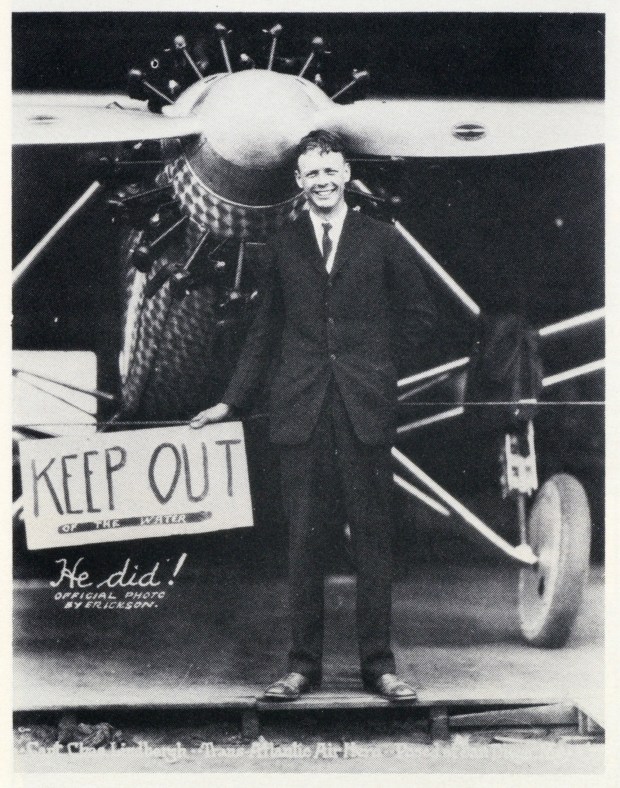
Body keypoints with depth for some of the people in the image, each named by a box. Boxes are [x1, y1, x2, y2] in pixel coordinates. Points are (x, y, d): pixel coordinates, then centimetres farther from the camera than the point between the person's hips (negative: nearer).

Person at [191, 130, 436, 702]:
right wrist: (233, 400, 12)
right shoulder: (284, 247, 12)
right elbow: (266, 329, 15)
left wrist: (384, 367, 6)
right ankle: (304, 664, 11)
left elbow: (419, 315, 13)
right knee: (304, 537, 3)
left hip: (365, 407, -1)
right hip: (301, 408, 1)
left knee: (372, 535, 2)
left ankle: (379, 663, 10)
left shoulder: (381, 240, 7)